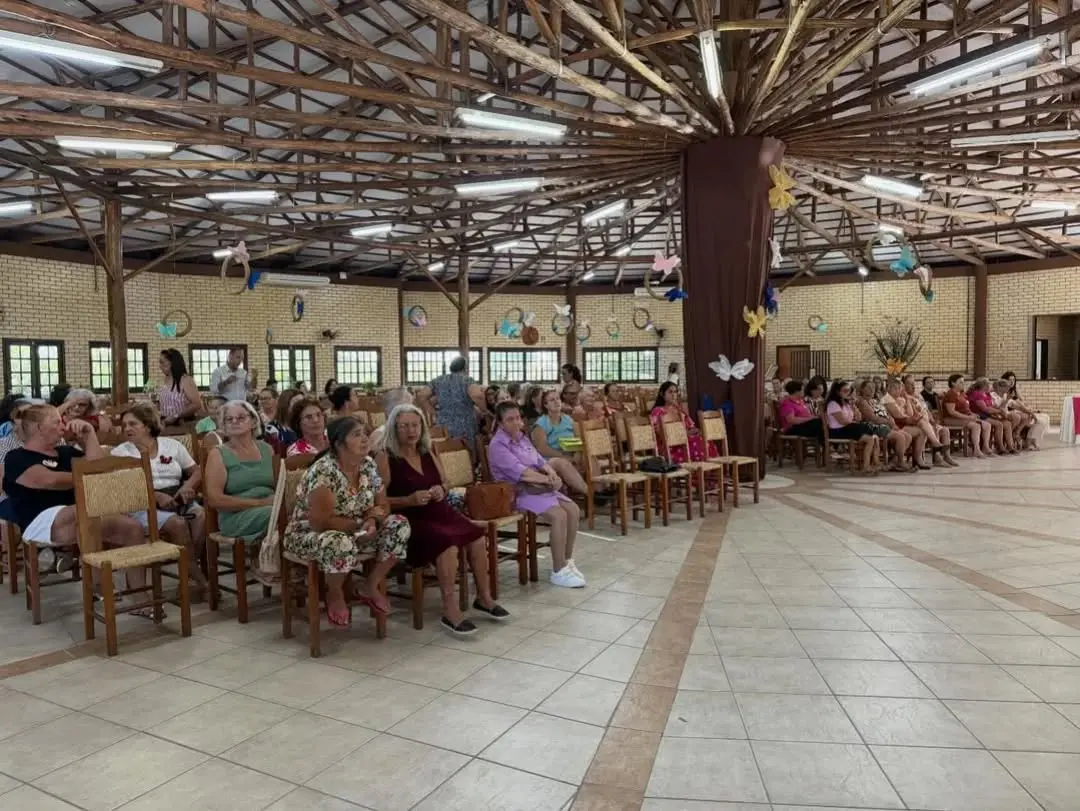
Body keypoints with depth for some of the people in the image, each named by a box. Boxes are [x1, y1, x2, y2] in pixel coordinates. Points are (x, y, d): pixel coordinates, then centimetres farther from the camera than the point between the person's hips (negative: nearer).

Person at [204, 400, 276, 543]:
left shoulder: (266, 449, 16)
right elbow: (214, 499, -6)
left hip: (271, 508, 4)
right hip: (236, 516, -4)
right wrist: (259, 503, -12)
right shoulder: (218, 454, 5)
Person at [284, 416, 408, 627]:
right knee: (342, 544, -40)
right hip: (309, 535, -7)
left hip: (352, 533, 7)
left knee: (399, 526, -12)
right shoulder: (324, 471, -26)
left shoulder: (369, 465, -4)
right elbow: (321, 522, -29)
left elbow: (382, 506, 3)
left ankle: (371, 587, 5)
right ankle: (334, 595, -7)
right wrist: (360, 525, -20)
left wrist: (372, 521, -19)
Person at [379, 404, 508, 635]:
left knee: (477, 537, -17)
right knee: (448, 544, -33)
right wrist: (410, 499, -22)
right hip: (409, 520, -6)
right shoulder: (386, 458, -5)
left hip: (438, 512, 7)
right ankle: (450, 610, -22)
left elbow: (445, 483, 23)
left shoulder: (428, 454, 15)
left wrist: (442, 491, -1)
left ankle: (484, 598, 1)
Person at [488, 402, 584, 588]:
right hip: (517, 492, -8)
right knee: (559, 515, -26)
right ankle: (558, 572, -17)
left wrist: (552, 473, -9)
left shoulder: (522, 437, 14)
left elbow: (540, 461, 12)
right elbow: (520, 472, -22)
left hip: (539, 487, 9)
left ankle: (567, 562, 3)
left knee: (573, 510, -8)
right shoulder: (497, 445, -14)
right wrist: (548, 479, -20)